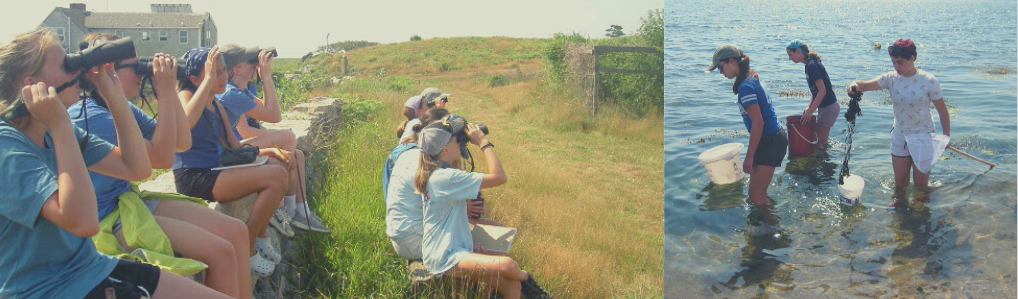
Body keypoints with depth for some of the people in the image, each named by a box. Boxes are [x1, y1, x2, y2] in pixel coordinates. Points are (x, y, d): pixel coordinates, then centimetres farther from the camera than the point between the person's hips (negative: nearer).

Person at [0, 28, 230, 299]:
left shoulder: (55, 131, 6)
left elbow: (137, 168, 5)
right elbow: (83, 221, -31)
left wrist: (115, 97, -2)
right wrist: (61, 127, -28)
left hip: (91, 267, 8)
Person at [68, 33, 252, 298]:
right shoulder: (89, 116, -19)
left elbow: (182, 142, 10)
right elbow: (162, 157, -22)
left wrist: (169, 90, 0)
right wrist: (165, 92, -19)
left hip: (131, 199, 9)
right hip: (107, 219, -9)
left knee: (236, 231, -1)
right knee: (221, 252, -20)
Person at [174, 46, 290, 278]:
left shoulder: (216, 107, 18)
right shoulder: (185, 95, -6)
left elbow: (234, 146, 19)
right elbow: (186, 121, -32)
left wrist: (268, 151, 3)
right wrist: (208, 79, -26)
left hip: (215, 170, 9)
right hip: (194, 178, -9)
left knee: (277, 165, 11)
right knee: (276, 177, -19)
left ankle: (261, 238, 14)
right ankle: (247, 249, -8)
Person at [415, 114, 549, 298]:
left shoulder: (432, 173, 10)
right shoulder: (446, 177, -21)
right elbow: (499, 177, -23)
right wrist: (483, 142, -13)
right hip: (444, 259, -11)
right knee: (508, 266, -26)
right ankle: (524, 278, 6)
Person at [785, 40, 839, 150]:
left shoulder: (812, 65, -19)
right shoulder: (809, 64, 11)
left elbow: (822, 91, -24)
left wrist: (810, 111, -23)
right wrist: (809, 107, 8)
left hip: (829, 107, -10)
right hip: (824, 107, 10)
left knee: (817, 144, -5)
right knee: (822, 143, 15)